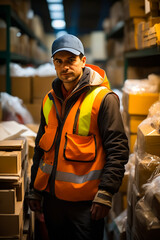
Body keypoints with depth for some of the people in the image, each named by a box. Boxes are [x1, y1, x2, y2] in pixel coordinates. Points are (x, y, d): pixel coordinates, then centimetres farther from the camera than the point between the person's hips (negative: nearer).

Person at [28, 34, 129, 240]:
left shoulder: (103, 98, -11)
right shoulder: (49, 99, 9)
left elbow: (118, 149, -14)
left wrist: (105, 194, -18)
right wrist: (34, 190, 15)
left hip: (84, 201, -6)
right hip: (51, 196, 6)